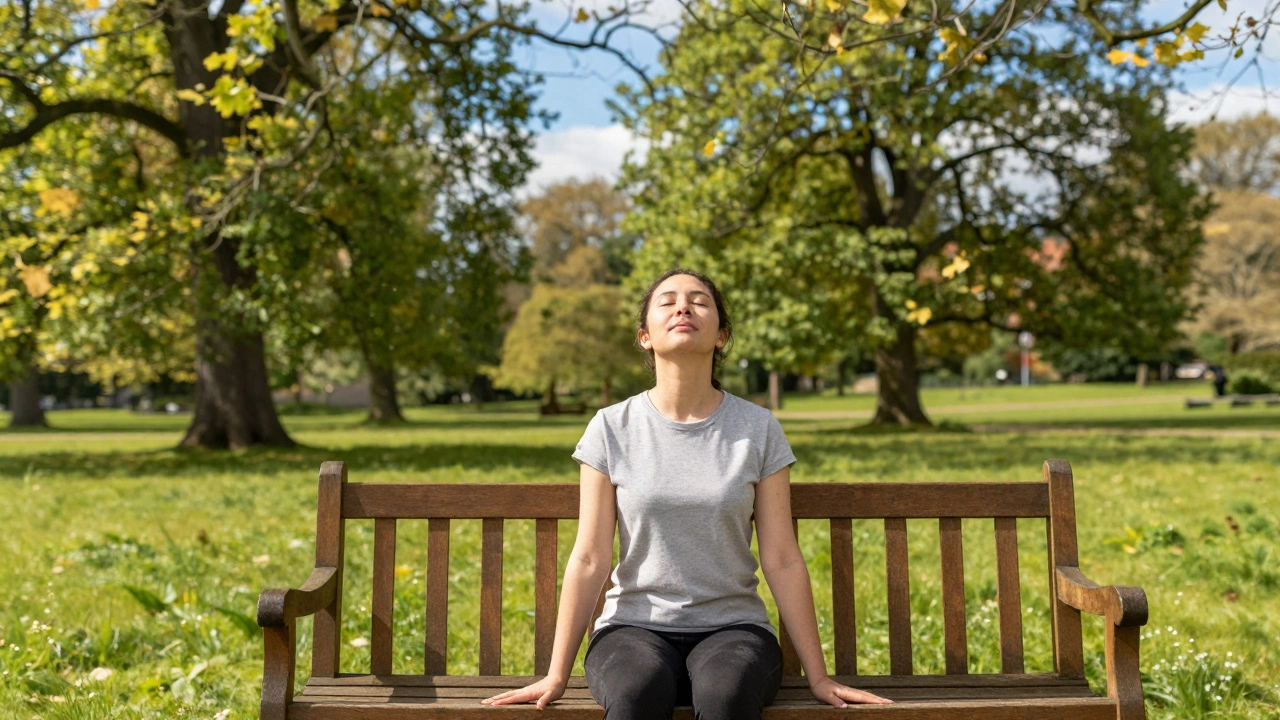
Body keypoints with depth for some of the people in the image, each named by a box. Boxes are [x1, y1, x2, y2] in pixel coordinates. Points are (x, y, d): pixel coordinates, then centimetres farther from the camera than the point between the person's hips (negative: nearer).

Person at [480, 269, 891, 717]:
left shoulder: (758, 429, 1)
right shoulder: (613, 428, 0)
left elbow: (783, 561, 2)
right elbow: (589, 560, 0)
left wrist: (818, 677, 2)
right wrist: (556, 676, -1)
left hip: (733, 627, 1)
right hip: (634, 628, 0)